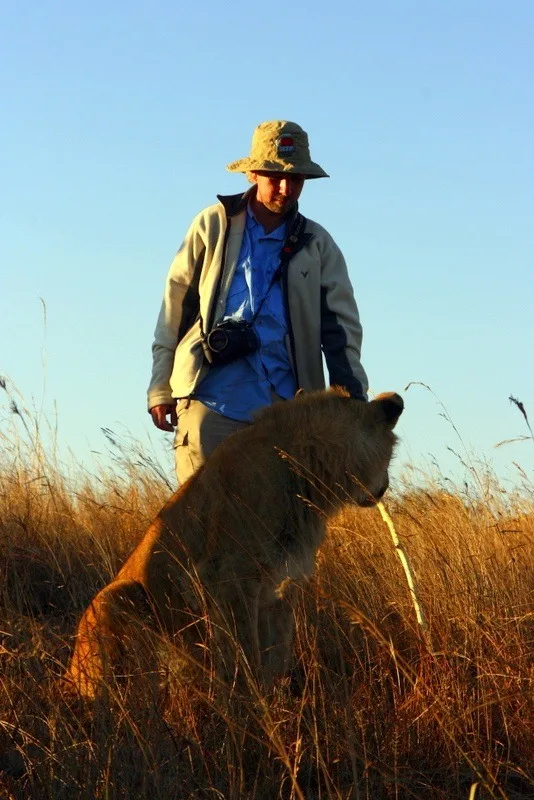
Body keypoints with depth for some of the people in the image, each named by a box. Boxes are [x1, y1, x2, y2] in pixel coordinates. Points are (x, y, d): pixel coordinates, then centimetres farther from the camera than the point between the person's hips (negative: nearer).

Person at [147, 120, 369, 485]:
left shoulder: (318, 245, 11)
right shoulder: (213, 226, 8)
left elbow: (341, 328, 9)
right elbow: (175, 307, 9)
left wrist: (352, 402, -2)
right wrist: (161, 387, 6)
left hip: (283, 409, 2)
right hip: (211, 403, -2)